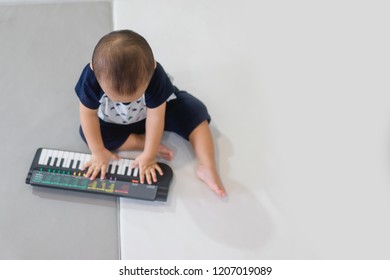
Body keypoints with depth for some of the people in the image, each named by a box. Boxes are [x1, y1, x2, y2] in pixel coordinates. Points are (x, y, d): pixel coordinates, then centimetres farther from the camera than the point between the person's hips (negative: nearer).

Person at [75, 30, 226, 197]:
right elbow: (89, 115, -23)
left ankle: (208, 167, -22)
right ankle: (142, 141, -19)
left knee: (194, 111, -21)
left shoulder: (155, 76, -38)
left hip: (153, 112, -1)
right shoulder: (92, 78, -36)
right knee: (86, 132, -22)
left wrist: (148, 155, -28)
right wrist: (98, 151, -22)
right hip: (114, 122, 2)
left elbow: (156, 118, -30)